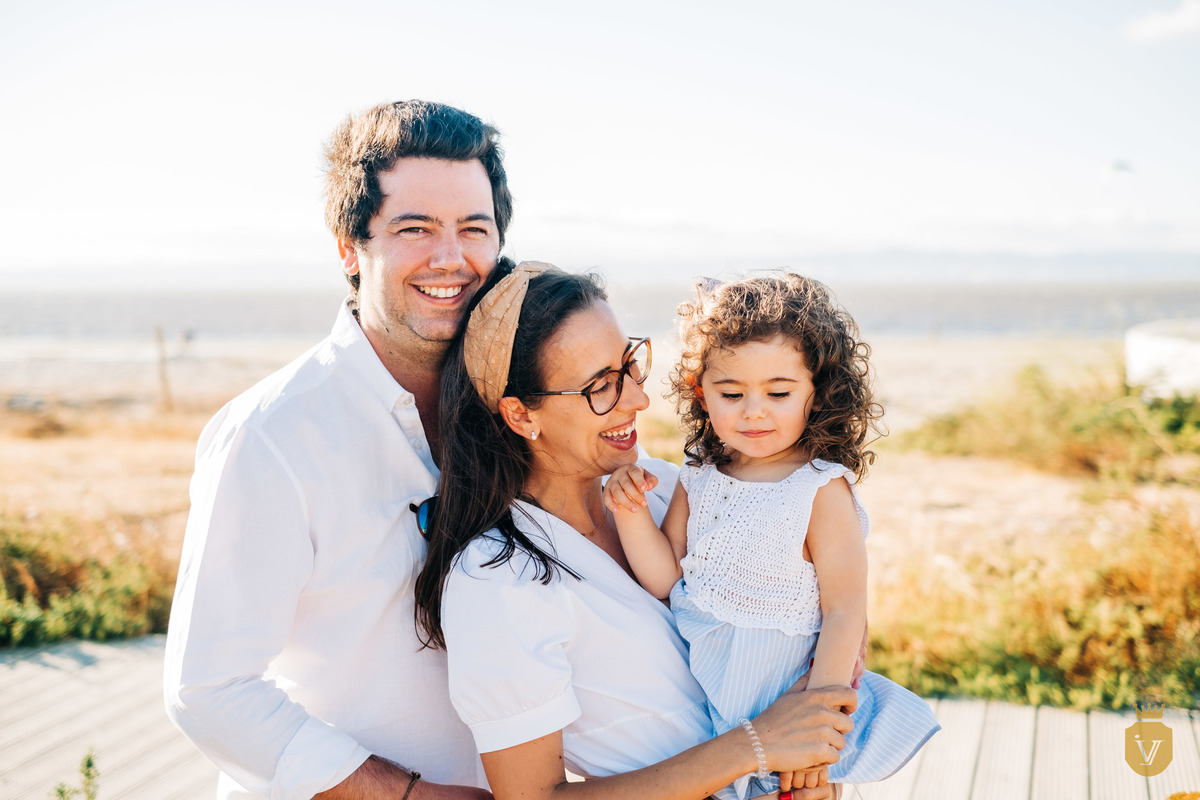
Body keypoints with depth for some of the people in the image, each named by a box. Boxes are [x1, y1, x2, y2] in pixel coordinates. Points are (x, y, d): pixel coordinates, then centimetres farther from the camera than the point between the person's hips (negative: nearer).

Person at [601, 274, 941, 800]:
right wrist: (632, 515, -16)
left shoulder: (822, 491, -17)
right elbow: (665, 580, 0)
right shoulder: (698, 478, -1)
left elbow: (844, 613, -17)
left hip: (782, 697, -4)